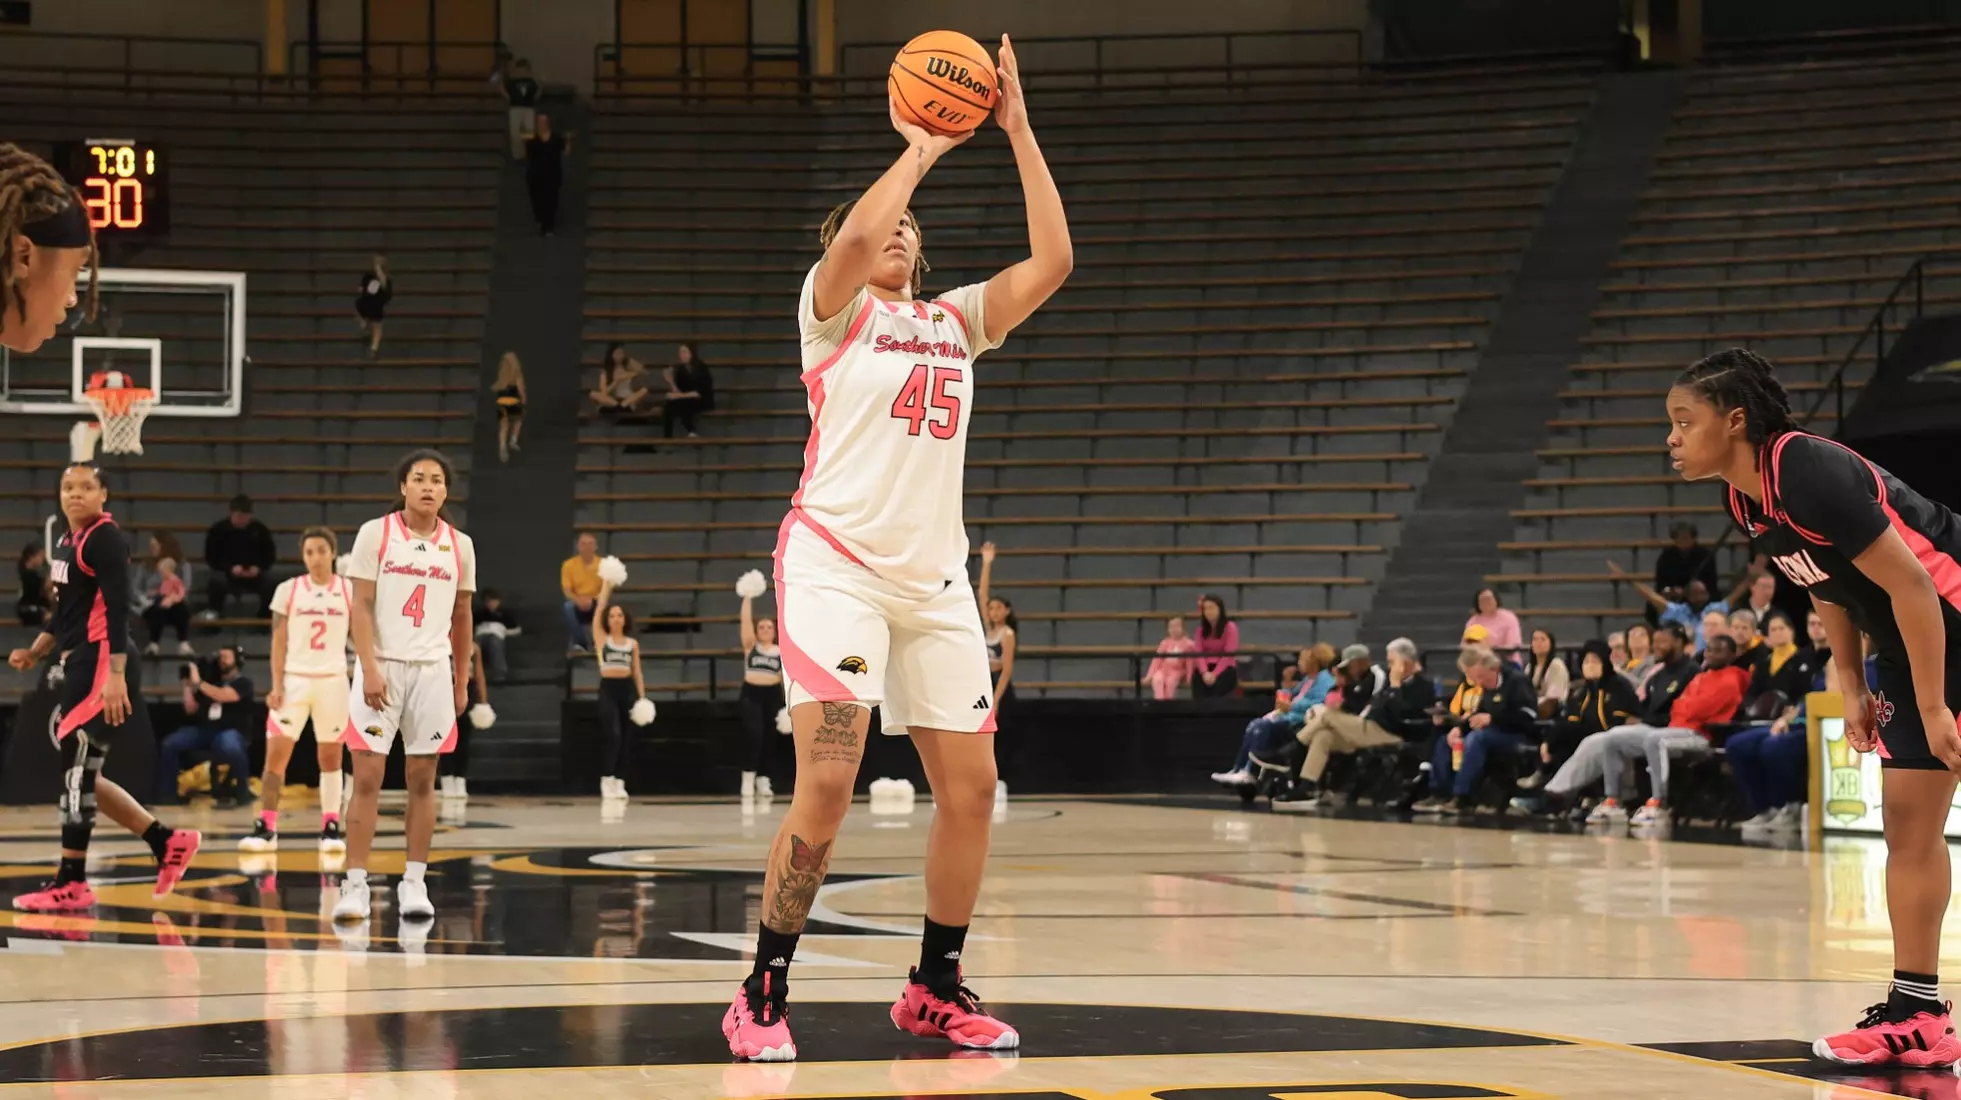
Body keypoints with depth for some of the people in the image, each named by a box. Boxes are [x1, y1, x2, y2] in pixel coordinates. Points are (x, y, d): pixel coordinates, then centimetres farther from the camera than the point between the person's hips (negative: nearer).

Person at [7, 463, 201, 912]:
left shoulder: (106, 538, -11)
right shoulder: (65, 541, 17)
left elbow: (118, 609, -19)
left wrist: (116, 675, -26)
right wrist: (35, 653, 15)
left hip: (102, 662, -10)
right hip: (77, 664, 10)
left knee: (77, 768, -9)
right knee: (80, 773, 10)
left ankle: (71, 882, -4)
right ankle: (168, 841, 16)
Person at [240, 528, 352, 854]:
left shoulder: (350, 591, 2)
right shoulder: (288, 591, 2)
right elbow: (279, 642, 2)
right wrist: (276, 686, -6)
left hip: (333, 680, 0)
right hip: (294, 679, 0)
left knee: (330, 756, 5)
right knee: (276, 753, -6)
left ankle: (331, 827, 9)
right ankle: (266, 829, -3)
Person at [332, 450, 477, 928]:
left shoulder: (460, 546, 7)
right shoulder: (375, 534, -2)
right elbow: (361, 607, -4)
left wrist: (462, 681, 13)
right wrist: (370, 669, -14)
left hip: (432, 670, 3)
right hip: (382, 667, -3)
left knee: (421, 780, 5)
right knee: (366, 777, -5)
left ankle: (414, 884, 10)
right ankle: (355, 885, -3)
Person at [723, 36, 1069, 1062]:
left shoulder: (954, 321, 18)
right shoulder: (834, 309, 4)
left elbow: (1052, 260, 5)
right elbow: (859, 232, -19)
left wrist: (1017, 131, 4)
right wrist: (922, 148, -6)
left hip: (934, 577, 6)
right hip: (836, 563, -6)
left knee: (970, 787, 4)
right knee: (826, 789, -16)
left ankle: (936, 988, 19)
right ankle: (761, 994, -6)